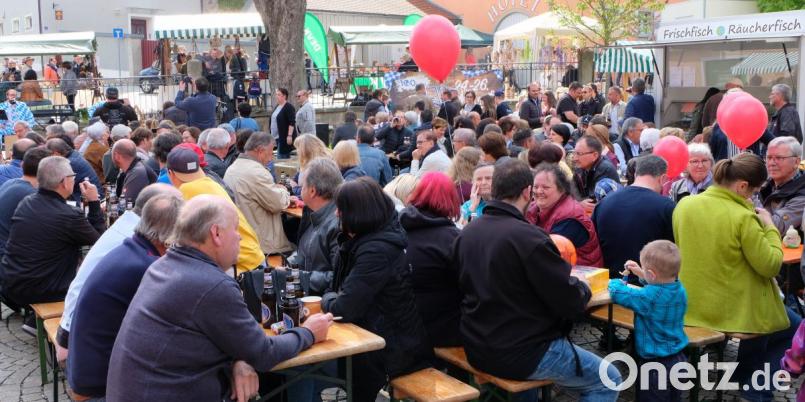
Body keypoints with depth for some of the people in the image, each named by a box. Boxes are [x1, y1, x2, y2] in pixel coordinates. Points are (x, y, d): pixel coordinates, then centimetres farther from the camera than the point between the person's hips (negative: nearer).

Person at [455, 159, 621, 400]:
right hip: (521, 355, -7)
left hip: (477, 350, 7)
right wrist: (583, 288, 5)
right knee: (609, 381, 12)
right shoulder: (529, 237, -23)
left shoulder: (466, 233, -2)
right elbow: (573, 305, -18)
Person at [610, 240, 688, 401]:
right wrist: (641, 275, 13)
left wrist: (615, 282, 3)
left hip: (656, 364, -8)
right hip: (679, 359, 8)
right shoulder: (680, 289, -3)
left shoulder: (649, 297, -26)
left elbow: (618, 293, -18)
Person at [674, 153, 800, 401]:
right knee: (794, 327, 22)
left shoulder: (685, 205, -4)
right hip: (733, 310, -7)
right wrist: (769, 227, -3)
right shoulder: (743, 217, -22)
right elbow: (770, 266, -16)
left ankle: (744, 377, 36)